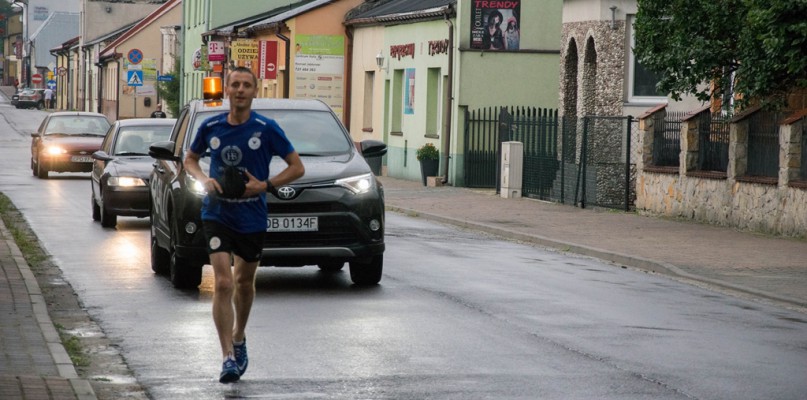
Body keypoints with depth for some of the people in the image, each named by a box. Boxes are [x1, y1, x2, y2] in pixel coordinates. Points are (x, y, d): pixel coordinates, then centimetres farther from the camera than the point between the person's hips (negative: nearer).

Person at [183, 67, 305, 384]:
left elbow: (297, 167, -3)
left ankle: (239, 337, 43)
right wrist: (204, 179, -6)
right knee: (223, 283, -13)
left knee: (244, 282, 17)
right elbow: (190, 159, 15)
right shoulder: (211, 127, -1)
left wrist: (265, 185, -16)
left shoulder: (266, 129, -7)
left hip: (252, 218, 0)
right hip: (217, 214, 0)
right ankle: (228, 357, -13)